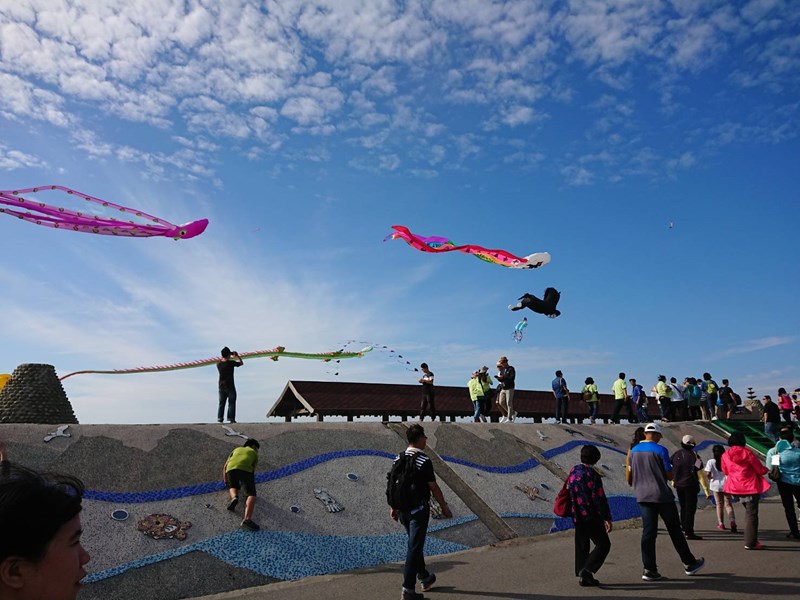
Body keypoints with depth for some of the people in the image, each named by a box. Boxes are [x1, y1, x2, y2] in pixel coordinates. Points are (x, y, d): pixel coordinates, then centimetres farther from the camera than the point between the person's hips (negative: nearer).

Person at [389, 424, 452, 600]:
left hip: (403, 509, 7)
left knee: (415, 544, 21)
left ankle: (425, 578, 37)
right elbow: (434, 487, -13)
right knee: (414, 547, -1)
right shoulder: (424, 461, -17)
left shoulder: (399, 459, 3)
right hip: (419, 509, -7)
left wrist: (394, 507, 18)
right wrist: (444, 507, -1)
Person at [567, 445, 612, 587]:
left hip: (577, 517, 7)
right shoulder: (593, 475, -16)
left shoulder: (573, 471, 6)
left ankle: (582, 576, 16)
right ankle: (587, 570, -9)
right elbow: (600, 498, -16)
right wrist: (607, 518, -10)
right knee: (603, 545, 3)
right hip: (591, 517, -7)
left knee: (581, 546, 14)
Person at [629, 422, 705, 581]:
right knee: (674, 529, 10)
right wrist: (671, 471, 13)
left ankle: (649, 569, 0)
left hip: (642, 496, 4)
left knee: (648, 532, 3)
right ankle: (689, 564, 24)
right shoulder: (660, 450, -10)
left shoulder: (634, 450, 5)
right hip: (661, 495, -4)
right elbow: (669, 475, -8)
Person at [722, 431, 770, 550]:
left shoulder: (725, 455, 0)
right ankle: (750, 543, 1)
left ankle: (751, 539, 25)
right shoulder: (747, 453, -13)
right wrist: (766, 469, 16)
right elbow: (760, 470, -7)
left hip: (736, 487, 5)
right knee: (751, 514, 1)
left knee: (748, 512, 22)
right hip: (750, 487, -5)